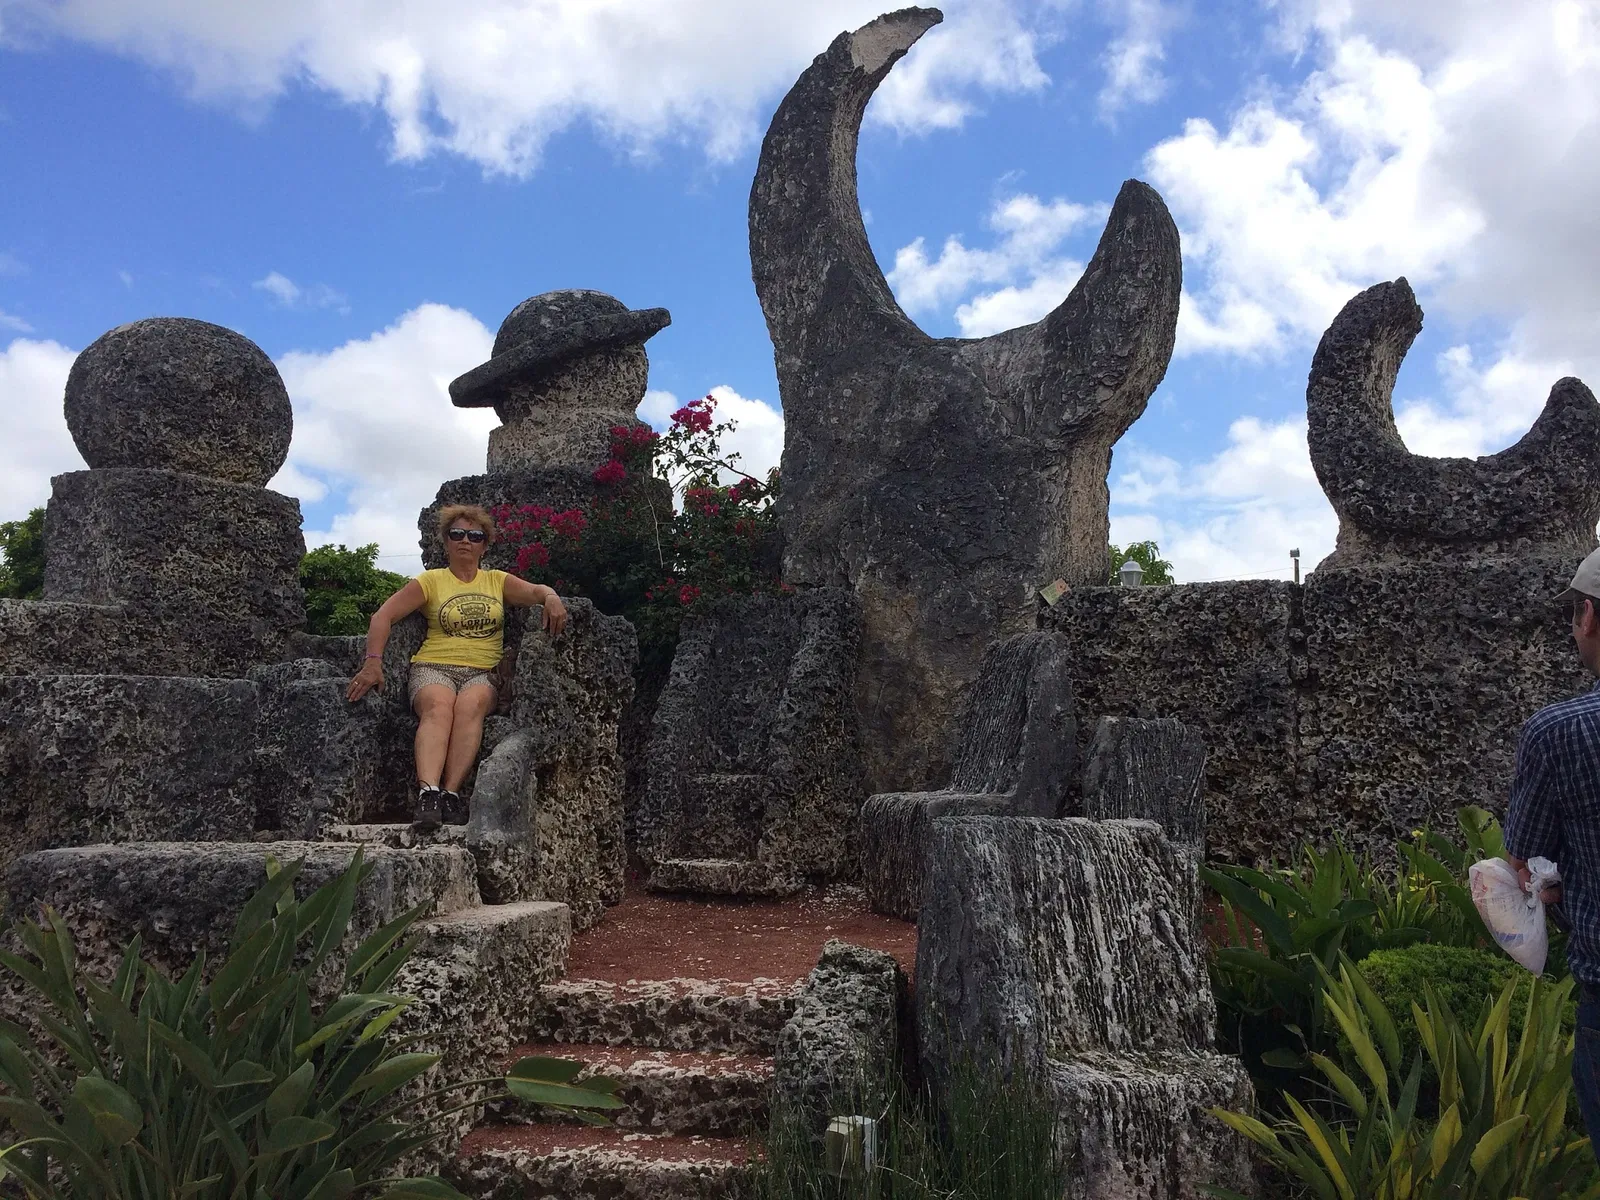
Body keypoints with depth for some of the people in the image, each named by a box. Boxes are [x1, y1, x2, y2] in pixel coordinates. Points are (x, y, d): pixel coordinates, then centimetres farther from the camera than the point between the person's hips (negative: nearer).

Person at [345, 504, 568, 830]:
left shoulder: (497, 581, 20)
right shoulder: (431, 581, 13)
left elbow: (535, 590, 5)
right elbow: (383, 616, 4)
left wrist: (552, 598, -21)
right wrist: (373, 662, -11)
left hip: (484, 672, 1)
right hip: (434, 667, -1)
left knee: (470, 704, -35)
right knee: (439, 706, -35)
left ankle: (451, 793, -40)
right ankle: (428, 793, -51)